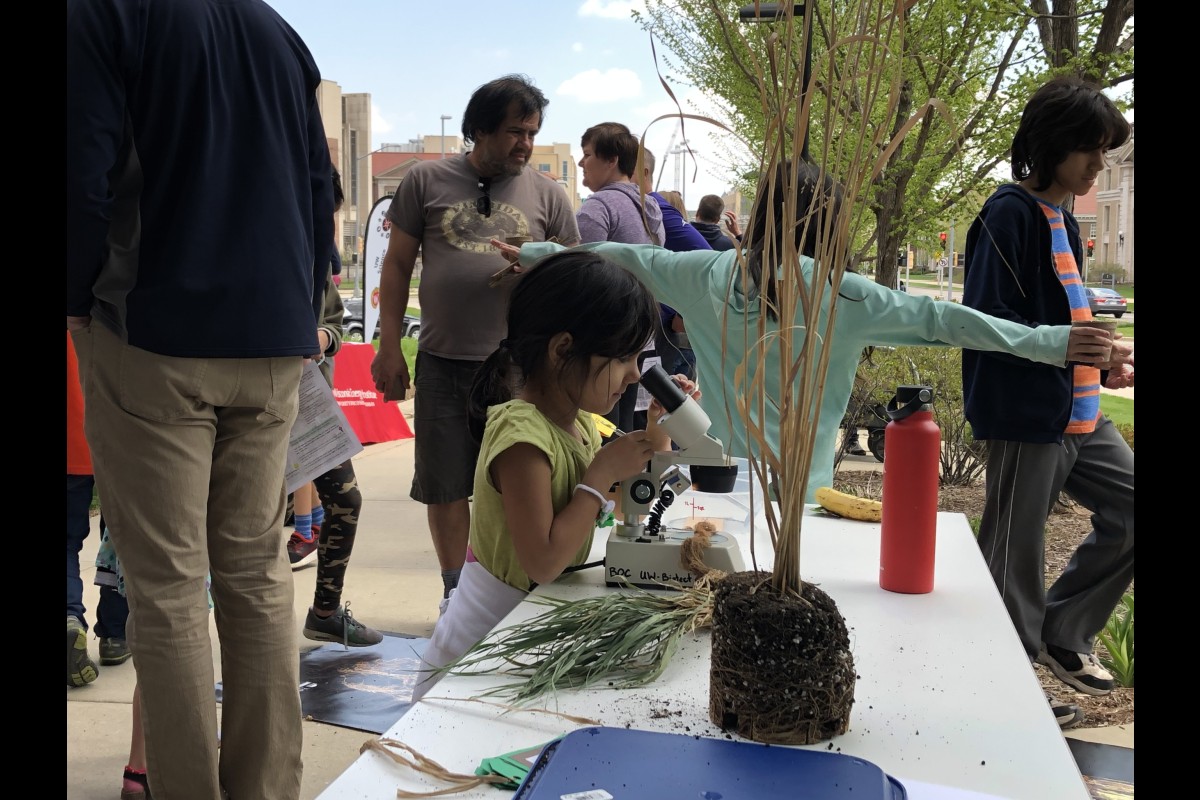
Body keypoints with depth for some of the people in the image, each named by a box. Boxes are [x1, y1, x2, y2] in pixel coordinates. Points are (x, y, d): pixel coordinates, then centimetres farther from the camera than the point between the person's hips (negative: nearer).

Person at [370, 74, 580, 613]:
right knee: (445, 483, 8)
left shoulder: (547, 196, 7)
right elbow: (397, 267, 7)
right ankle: (455, 590, 25)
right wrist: (389, 347, 1)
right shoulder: (427, 181, 5)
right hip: (442, 362, 0)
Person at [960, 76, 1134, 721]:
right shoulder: (1009, 215, -13)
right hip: (1027, 417, -9)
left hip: (1079, 415, 9)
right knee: (1015, 561, 2)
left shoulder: (1061, 218, 15)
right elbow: (988, 324, -21)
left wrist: (1103, 361, 7)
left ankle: (1064, 633, 26)